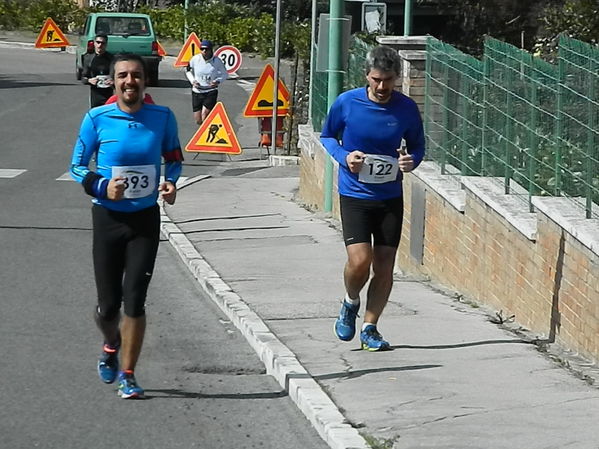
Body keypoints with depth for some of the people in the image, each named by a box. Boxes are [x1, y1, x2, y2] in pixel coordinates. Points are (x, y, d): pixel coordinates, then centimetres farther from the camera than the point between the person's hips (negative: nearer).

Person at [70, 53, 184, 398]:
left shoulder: (163, 118, -4)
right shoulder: (97, 119, -8)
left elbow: (174, 158, 12)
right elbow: (77, 165, 1)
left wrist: (171, 183, -9)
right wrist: (101, 187, -17)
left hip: (145, 219, 0)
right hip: (108, 218, 0)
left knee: (135, 300, -6)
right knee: (108, 304, 5)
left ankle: (128, 375, 7)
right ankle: (112, 346, 39)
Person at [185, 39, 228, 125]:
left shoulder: (217, 61, -10)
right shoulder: (195, 59, -8)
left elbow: (225, 74, 4)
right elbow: (188, 71, 10)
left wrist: (218, 81, -16)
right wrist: (193, 81, -7)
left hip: (211, 92, -2)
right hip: (197, 91, 2)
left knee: (204, 118, -18)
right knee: (198, 121, 8)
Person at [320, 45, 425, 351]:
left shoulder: (407, 108, -3)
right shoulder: (346, 103, -7)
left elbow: (418, 145, 11)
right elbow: (327, 136, 8)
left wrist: (411, 160, -12)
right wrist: (344, 157, -12)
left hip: (391, 197, 2)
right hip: (354, 195, -2)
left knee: (384, 265, 1)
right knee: (359, 260, -16)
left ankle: (370, 329, 14)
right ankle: (351, 302, 17)